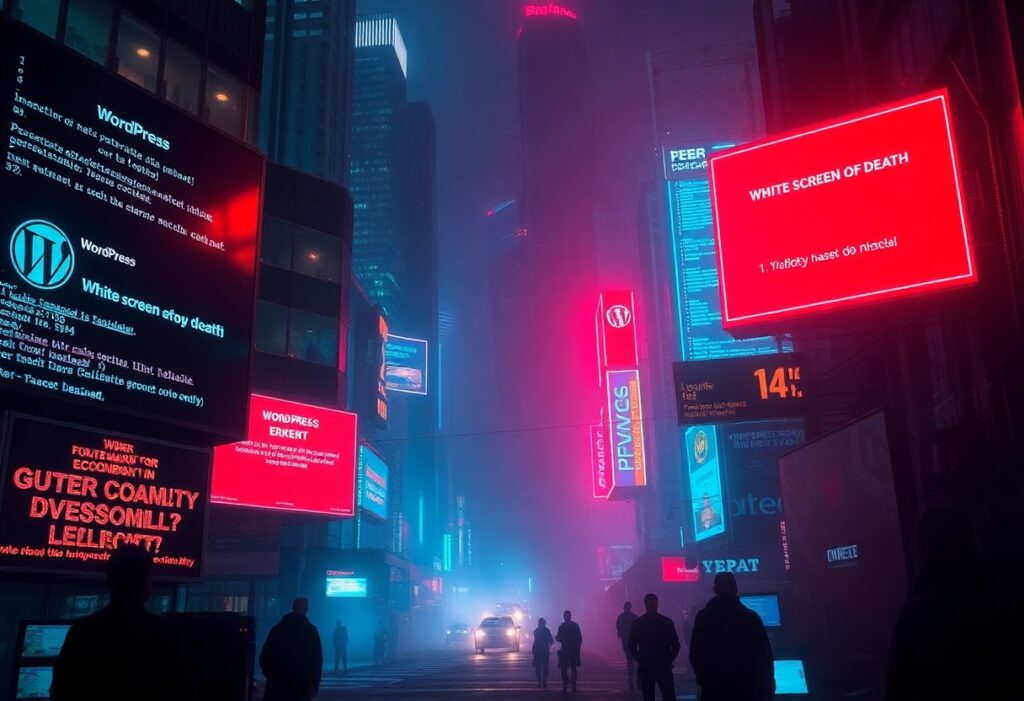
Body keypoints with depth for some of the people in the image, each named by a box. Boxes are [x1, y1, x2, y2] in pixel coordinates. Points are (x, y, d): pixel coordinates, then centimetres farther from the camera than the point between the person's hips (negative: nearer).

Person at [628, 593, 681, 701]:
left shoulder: (667, 622, 3)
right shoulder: (638, 623, 1)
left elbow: (676, 644, 8)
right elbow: (631, 646, 5)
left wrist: (669, 660, -2)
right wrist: (640, 660, -4)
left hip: (664, 667, 0)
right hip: (646, 668, 0)